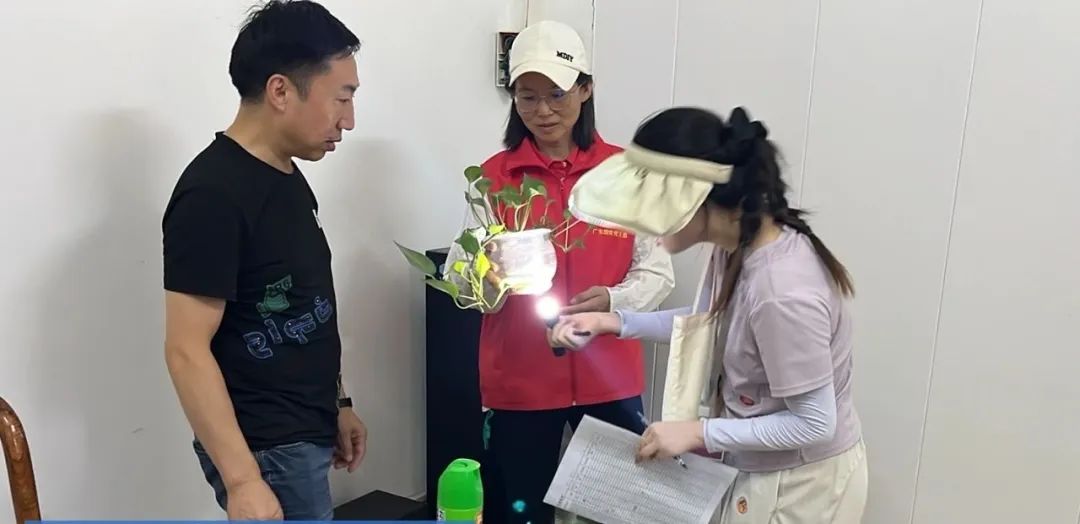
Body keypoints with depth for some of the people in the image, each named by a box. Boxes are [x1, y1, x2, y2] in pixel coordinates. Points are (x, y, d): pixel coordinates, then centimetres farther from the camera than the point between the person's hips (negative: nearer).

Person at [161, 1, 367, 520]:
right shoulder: (213, 195, -20)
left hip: (300, 436, 8)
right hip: (266, 450, -8)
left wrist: (337, 404, 17)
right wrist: (242, 479, -25)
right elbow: (187, 350, -22)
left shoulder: (285, 175, 8)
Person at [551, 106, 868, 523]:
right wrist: (614, 322, -1)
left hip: (800, 484, -8)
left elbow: (813, 423, -26)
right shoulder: (738, 243, -9)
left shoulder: (783, 293, -35)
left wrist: (698, 432, -22)